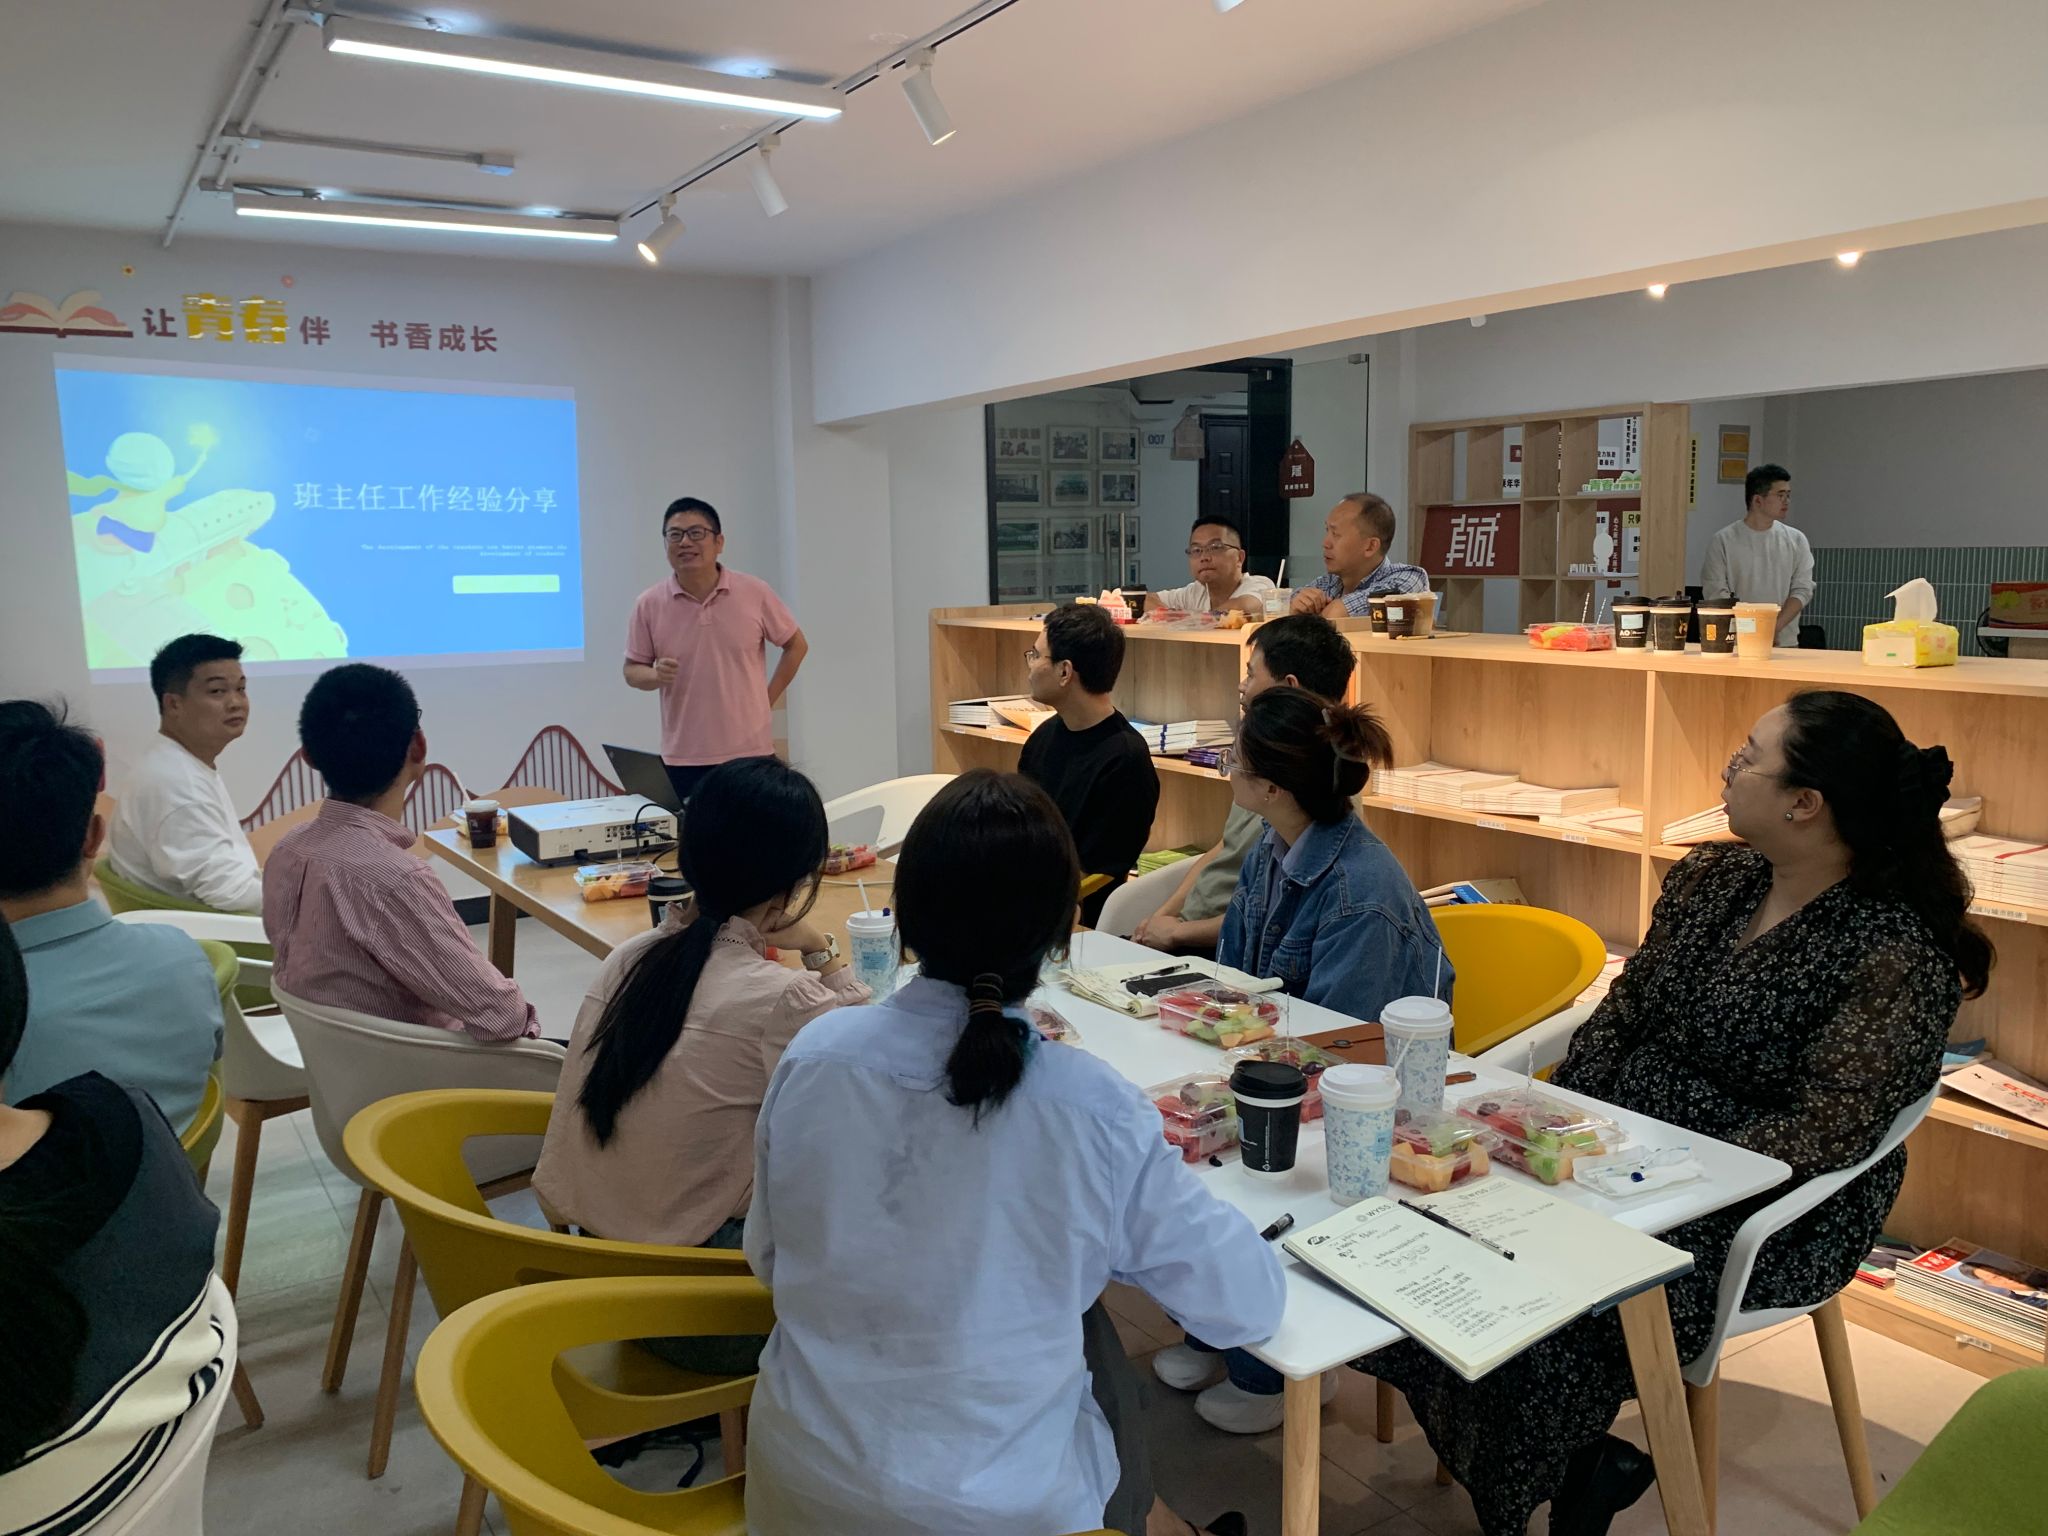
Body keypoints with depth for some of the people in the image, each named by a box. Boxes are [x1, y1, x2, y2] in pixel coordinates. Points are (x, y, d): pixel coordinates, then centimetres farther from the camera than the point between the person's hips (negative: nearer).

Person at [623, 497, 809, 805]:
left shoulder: (756, 594, -3)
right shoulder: (649, 604, -1)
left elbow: (796, 645, 10)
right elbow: (632, 670, 7)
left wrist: (769, 698, 5)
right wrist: (656, 676, -14)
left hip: (749, 752, 0)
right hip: (683, 759, 0)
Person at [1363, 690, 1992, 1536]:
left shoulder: (1896, 955, -16)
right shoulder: (1708, 879, 5)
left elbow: (1823, 1131, -20)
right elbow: (1621, 1011, 9)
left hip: (1760, 1214, -7)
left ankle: (1568, 1467, 6)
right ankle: (1581, 1463, 4)